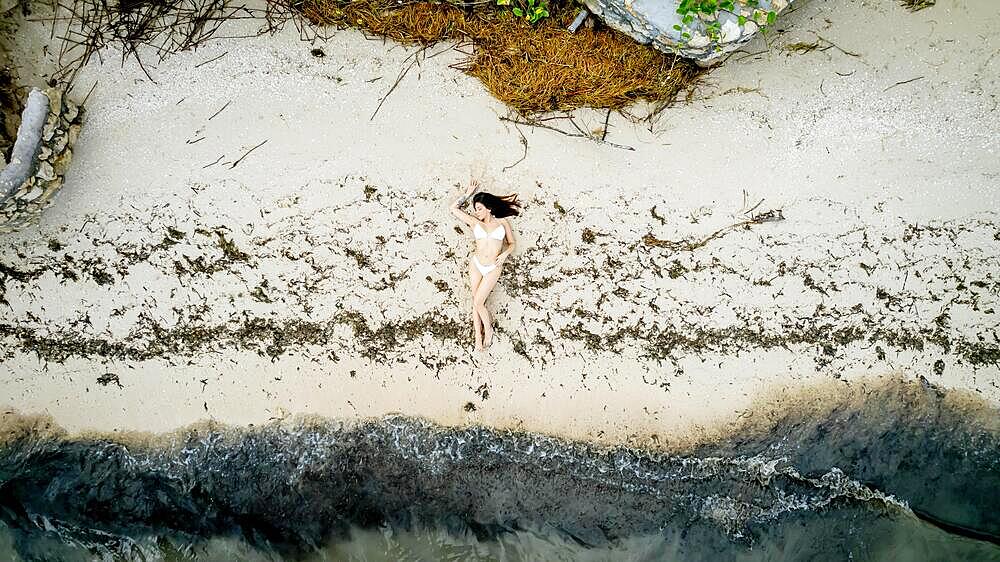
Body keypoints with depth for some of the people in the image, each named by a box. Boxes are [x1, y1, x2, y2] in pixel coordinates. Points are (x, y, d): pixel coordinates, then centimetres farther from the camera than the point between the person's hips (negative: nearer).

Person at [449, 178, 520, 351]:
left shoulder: (503, 223, 5)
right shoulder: (474, 222, 7)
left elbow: (512, 243, 12)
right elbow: (454, 208, 6)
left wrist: (505, 254, -7)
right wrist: (468, 193, 10)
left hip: (493, 268, -2)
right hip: (476, 264, 2)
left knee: (478, 302, -10)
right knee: (476, 301, 3)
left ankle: (488, 329, 13)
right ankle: (478, 336, 13)